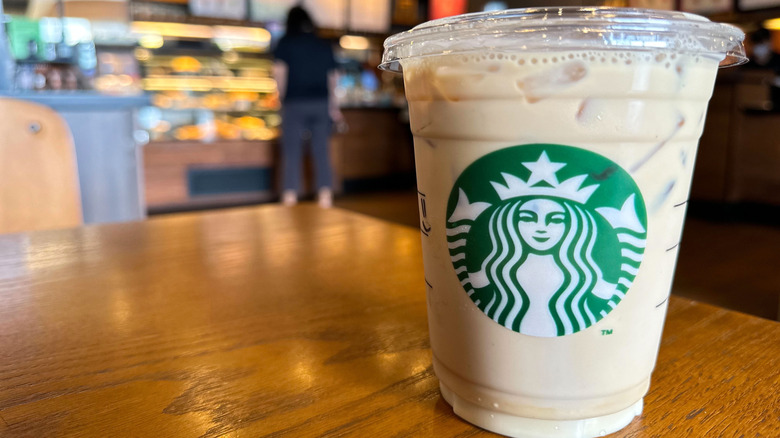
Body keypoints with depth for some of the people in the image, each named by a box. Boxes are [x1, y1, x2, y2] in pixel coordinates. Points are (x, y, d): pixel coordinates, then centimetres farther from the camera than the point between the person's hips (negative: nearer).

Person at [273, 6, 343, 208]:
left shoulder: (286, 42, 3)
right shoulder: (324, 45, 13)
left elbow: (279, 71, -5)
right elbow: (332, 78, 16)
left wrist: (282, 96, 10)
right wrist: (334, 107, 23)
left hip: (295, 102, -3)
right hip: (321, 102, 3)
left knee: (292, 151, 1)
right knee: (322, 152, 6)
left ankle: (290, 196, -1)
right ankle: (325, 195, 3)